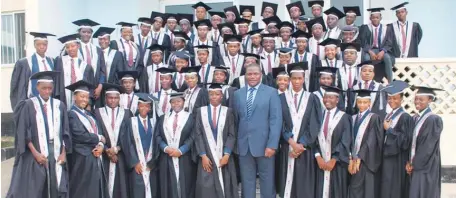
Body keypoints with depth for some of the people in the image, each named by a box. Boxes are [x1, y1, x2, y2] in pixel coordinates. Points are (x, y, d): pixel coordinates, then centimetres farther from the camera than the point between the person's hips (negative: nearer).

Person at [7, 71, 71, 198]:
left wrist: (64, 153, -1)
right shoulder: (29, 105, -2)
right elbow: (24, 133, -5)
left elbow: (65, 132, 8)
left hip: (56, 153, 3)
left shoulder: (59, 106, 7)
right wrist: (35, 153, -13)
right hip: (35, 154, -3)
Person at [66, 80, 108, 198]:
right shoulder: (72, 114, -8)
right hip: (82, 158, -8)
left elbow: (99, 132, 10)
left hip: (95, 157, 8)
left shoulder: (89, 115, 18)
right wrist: (99, 138, -6)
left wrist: (101, 145, -10)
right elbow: (80, 135, -19)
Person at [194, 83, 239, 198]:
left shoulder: (228, 111, 2)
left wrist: (226, 155, -10)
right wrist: (203, 155, -7)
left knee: (226, 187, 4)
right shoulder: (200, 111, 4)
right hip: (207, 156, 0)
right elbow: (198, 135, 1)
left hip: (224, 156, 0)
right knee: (206, 188, -2)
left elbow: (232, 135, 0)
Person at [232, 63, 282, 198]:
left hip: (264, 144, -3)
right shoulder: (238, 94, 10)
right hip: (244, 145, 3)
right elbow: (235, 119, 11)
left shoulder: (271, 92, -1)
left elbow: (276, 120, -7)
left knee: (267, 181, 6)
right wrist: (235, 142, 5)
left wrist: (272, 145, -14)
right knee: (247, 181, 10)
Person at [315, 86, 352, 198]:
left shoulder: (344, 117, -2)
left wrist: (333, 160, -13)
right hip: (321, 162, 3)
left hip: (337, 163, -2)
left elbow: (346, 142, -8)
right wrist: (318, 157, -10)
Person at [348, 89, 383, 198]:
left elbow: (371, 140, -12)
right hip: (354, 159, 5)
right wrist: (351, 159, -5)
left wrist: (359, 158, -15)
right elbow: (351, 139, 7)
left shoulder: (374, 118, -4)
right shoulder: (353, 118, 12)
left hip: (366, 161, -5)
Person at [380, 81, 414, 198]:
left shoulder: (405, 117, -12)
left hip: (397, 160, -8)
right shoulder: (388, 116, 12)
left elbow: (405, 140, -18)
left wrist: (389, 129, -14)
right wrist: (385, 129, 0)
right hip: (387, 157, 8)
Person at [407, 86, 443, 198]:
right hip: (414, 166, 7)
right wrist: (409, 162, -1)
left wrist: (414, 164, -11)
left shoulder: (434, 119, -12)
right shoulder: (415, 119, 9)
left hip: (426, 167, -7)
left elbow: (428, 147, -15)